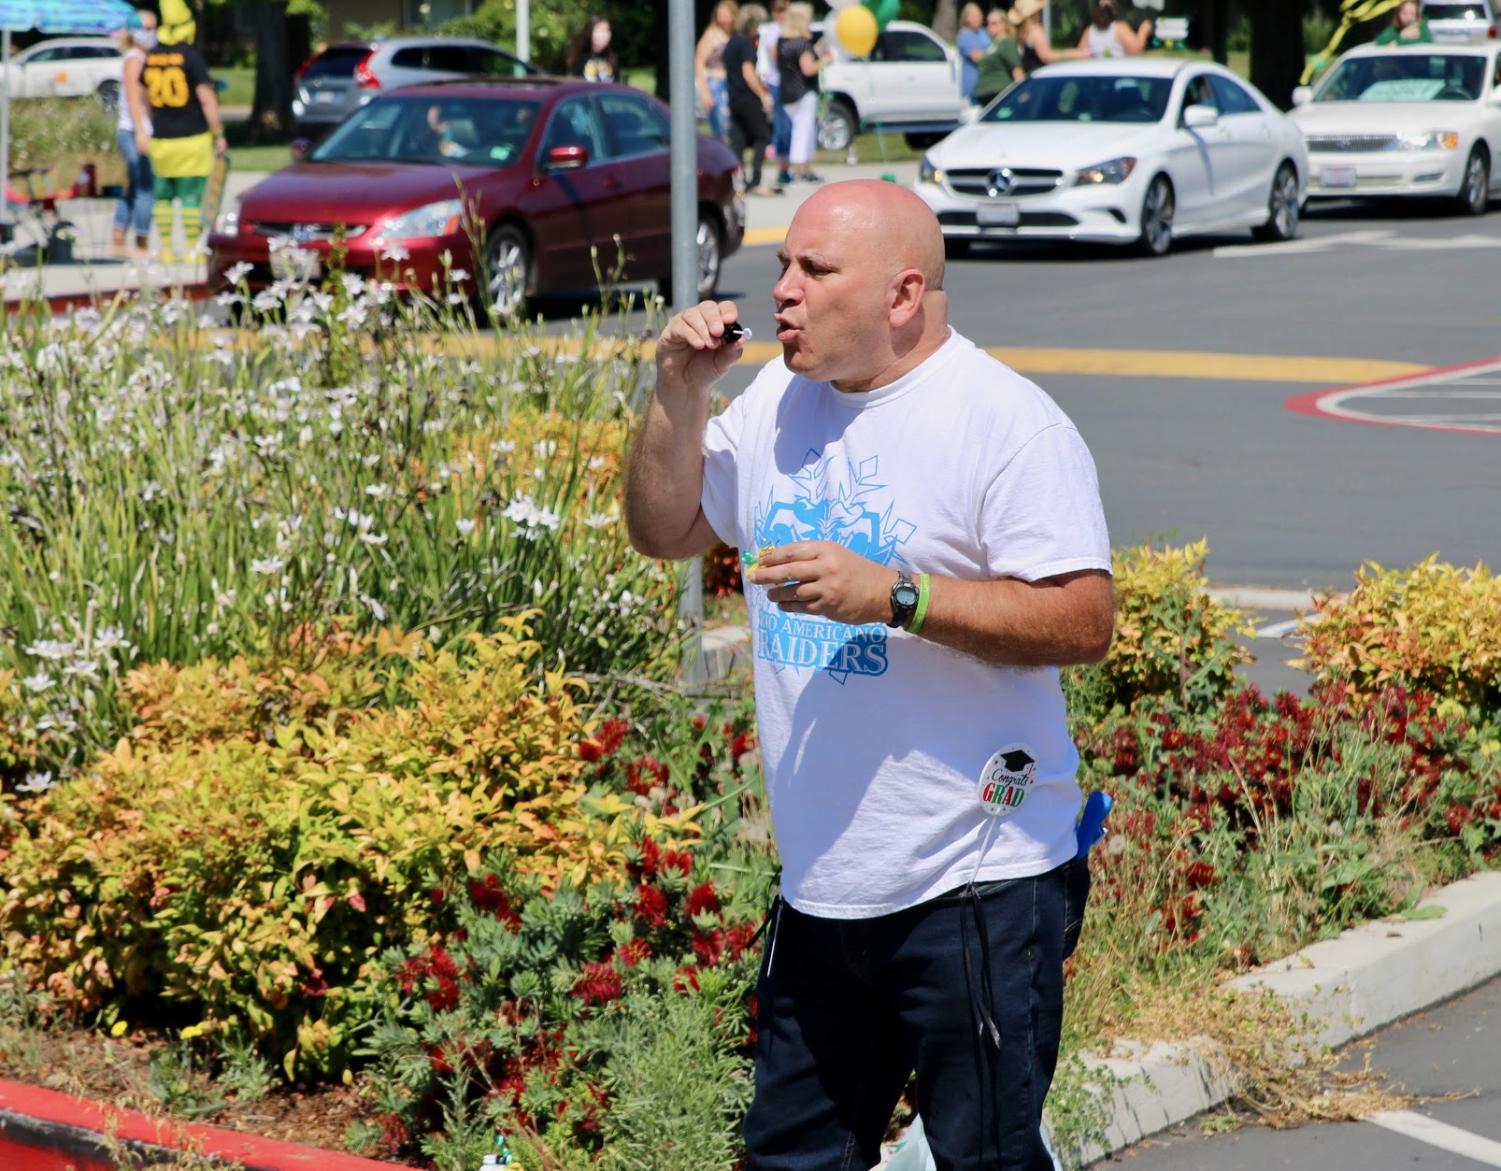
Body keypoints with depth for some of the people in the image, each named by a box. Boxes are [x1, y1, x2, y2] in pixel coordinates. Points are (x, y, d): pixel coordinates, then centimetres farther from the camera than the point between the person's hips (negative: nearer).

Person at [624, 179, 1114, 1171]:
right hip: (821, 888, 7)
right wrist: (679, 395, 2)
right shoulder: (780, 401, 10)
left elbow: (1084, 621, -19)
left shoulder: (1006, 422, -13)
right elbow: (665, 532, 18)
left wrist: (892, 595, -26)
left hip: (975, 890, -7)